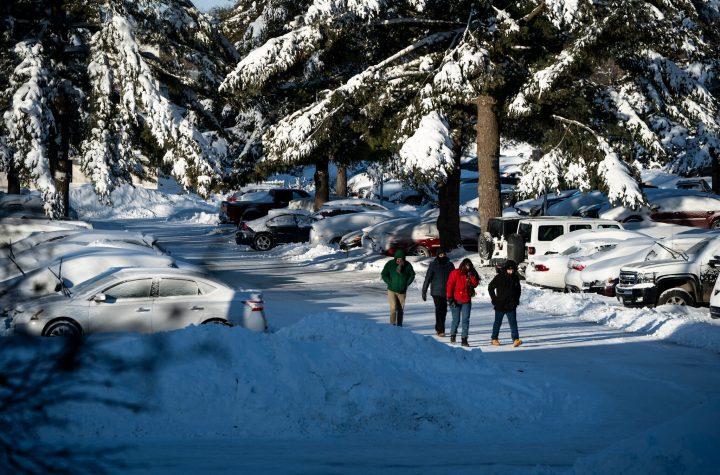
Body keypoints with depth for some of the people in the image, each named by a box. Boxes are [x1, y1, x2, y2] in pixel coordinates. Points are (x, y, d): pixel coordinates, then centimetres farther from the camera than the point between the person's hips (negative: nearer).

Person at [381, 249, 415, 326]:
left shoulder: (407, 265, -4)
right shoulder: (390, 264, -9)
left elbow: (412, 275, 10)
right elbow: (384, 275, -1)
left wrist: (407, 284, -2)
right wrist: (390, 283, -11)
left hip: (402, 291, 3)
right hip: (392, 290, -3)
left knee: (400, 309, 10)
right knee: (393, 308, -14)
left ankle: (399, 325, 20)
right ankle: (392, 325, -12)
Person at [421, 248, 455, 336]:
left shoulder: (450, 265, 7)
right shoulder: (433, 265, -2)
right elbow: (427, 278, -2)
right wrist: (424, 292, -5)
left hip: (447, 292, 4)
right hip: (436, 292, -4)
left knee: (444, 310, 9)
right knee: (439, 309, -12)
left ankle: (438, 328, 24)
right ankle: (440, 330, -13)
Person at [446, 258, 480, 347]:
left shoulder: (471, 274, 7)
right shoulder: (455, 273, -6)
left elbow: (475, 284, -1)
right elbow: (449, 285, -7)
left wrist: (472, 277, -14)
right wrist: (450, 298, -11)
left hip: (466, 301, 3)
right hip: (456, 300, -3)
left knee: (466, 320, -4)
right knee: (456, 319, 3)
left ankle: (464, 339, -2)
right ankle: (453, 335, 27)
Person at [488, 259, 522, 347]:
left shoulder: (515, 278, 6)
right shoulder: (499, 277, -7)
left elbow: (518, 290, 21)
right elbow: (490, 288, 0)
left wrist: (516, 300, 10)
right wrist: (494, 299, -4)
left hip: (511, 306, 2)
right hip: (500, 305, -2)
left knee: (513, 322, -8)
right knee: (497, 322, 9)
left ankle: (516, 339, -15)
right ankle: (494, 339, 22)